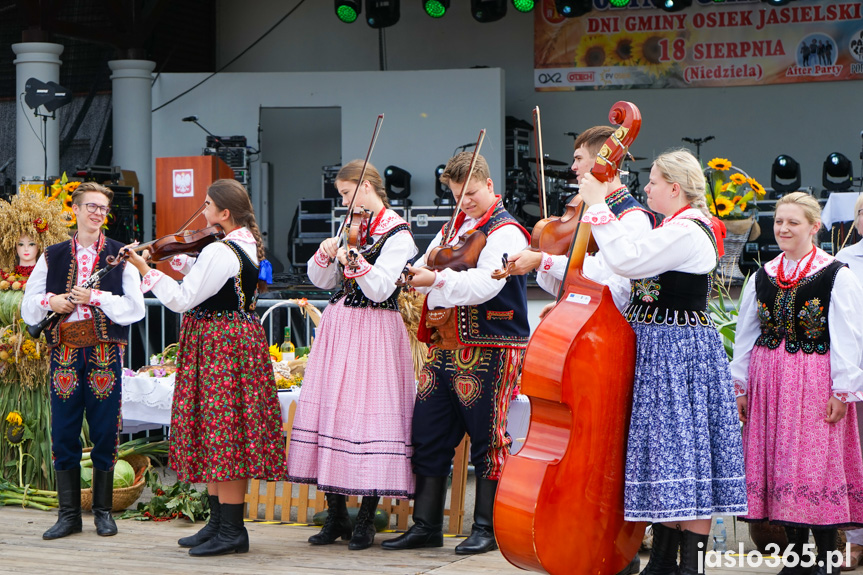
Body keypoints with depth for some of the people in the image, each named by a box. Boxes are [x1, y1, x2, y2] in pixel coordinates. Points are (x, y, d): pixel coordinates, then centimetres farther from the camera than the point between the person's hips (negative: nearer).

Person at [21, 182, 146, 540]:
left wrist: (95, 297, -12)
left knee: (105, 433, 1)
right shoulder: (52, 257, 12)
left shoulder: (121, 256, 7)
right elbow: (28, 306, 13)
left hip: (105, 354, -1)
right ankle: (68, 513, 9)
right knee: (63, 433, 1)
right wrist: (51, 302, -7)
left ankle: (103, 511, 13)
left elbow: (135, 308, -2)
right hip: (65, 353, 1)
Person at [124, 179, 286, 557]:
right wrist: (175, 258, 18)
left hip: (218, 346, -10)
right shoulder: (250, 246, 11)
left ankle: (232, 530, -3)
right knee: (221, 436, 14)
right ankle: (219, 522, 19)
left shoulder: (219, 252, -20)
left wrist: (147, 271, -9)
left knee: (220, 432, -6)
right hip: (242, 338, 10)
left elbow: (183, 299, -19)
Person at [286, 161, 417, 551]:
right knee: (331, 410, 3)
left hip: (373, 331, -7)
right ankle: (336, 517, 11)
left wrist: (354, 262, -27)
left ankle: (366, 521, -1)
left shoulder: (397, 233, -6)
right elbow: (321, 280, 14)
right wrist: (326, 255, -4)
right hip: (337, 328, 7)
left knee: (368, 412, -9)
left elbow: (380, 289, -15)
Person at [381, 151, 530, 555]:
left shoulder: (505, 231, -6)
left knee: (486, 438, -2)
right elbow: (421, 272, 17)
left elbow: (485, 284, -20)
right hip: (445, 347, 8)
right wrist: (431, 306, -4)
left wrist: (438, 279, -28)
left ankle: (485, 528, 6)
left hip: (488, 350, -7)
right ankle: (426, 525, 14)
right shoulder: (451, 230, 19)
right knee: (429, 435, 6)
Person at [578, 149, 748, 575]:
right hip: (661, 351, 11)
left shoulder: (687, 232, -17)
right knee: (666, 454, 13)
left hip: (680, 353, -11)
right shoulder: (678, 229, 17)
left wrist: (598, 205, -18)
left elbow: (625, 261, -25)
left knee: (683, 453, -8)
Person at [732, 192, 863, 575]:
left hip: (814, 382, -5)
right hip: (768, 380, 5)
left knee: (817, 464, -6)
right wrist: (740, 385, 12)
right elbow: (745, 335, 15)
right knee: (777, 460, 5)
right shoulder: (763, 277, 10)